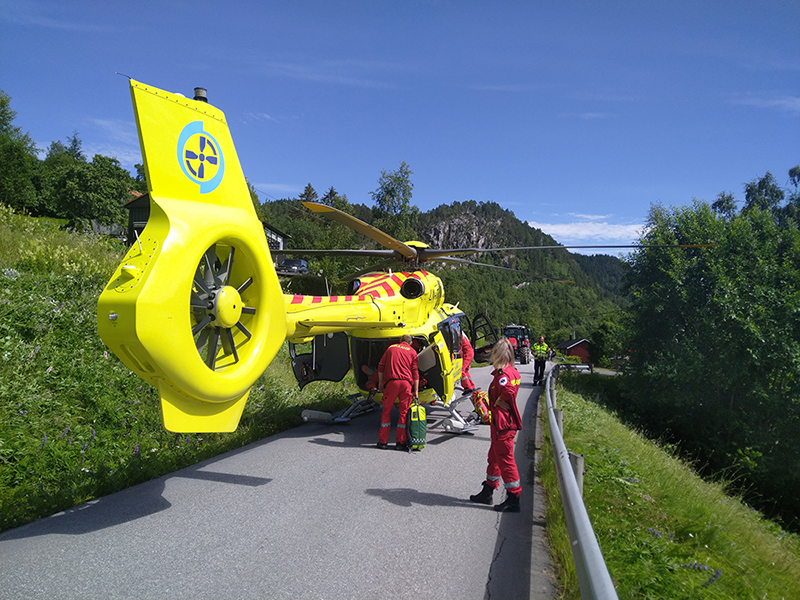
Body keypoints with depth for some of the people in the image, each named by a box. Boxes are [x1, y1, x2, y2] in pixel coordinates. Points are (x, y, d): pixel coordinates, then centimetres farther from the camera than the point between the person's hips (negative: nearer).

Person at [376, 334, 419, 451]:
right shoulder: (412, 352, 14)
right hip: (406, 383, 0)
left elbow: (381, 366, 14)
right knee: (404, 412, 6)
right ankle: (400, 442, 8)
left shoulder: (391, 348, 18)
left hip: (391, 382, 0)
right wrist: (416, 390, 6)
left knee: (386, 411, 7)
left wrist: (380, 382, 20)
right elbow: (415, 372, 6)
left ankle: (383, 441, 10)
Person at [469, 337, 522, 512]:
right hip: (500, 423, 10)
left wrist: (498, 403, -20)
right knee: (494, 457, 19)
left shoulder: (503, 374, -21)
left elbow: (508, 391, -37)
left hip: (503, 425, -10)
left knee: (505, 460, -1)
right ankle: (487, 492, 33)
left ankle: (513, 500, 9)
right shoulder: (512, 371, 10)